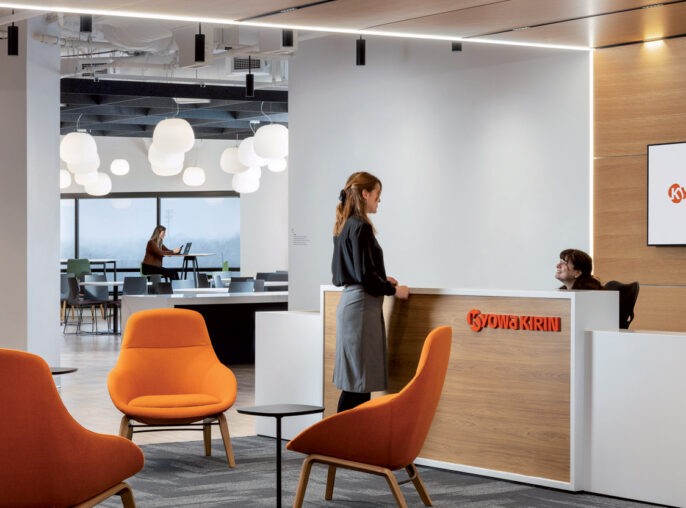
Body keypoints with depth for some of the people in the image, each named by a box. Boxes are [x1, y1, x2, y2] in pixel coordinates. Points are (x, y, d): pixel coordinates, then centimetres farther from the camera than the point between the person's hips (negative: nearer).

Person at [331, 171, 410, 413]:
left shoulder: (344, 226, 14)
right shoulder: (360, 227, -14)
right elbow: (365, 275, -17)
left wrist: (382, 281, 21)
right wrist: (393, 290, -5)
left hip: (349, 300, 10)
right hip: (361, 305, -10)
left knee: (357, 380, 11)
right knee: (358, 379, -7)